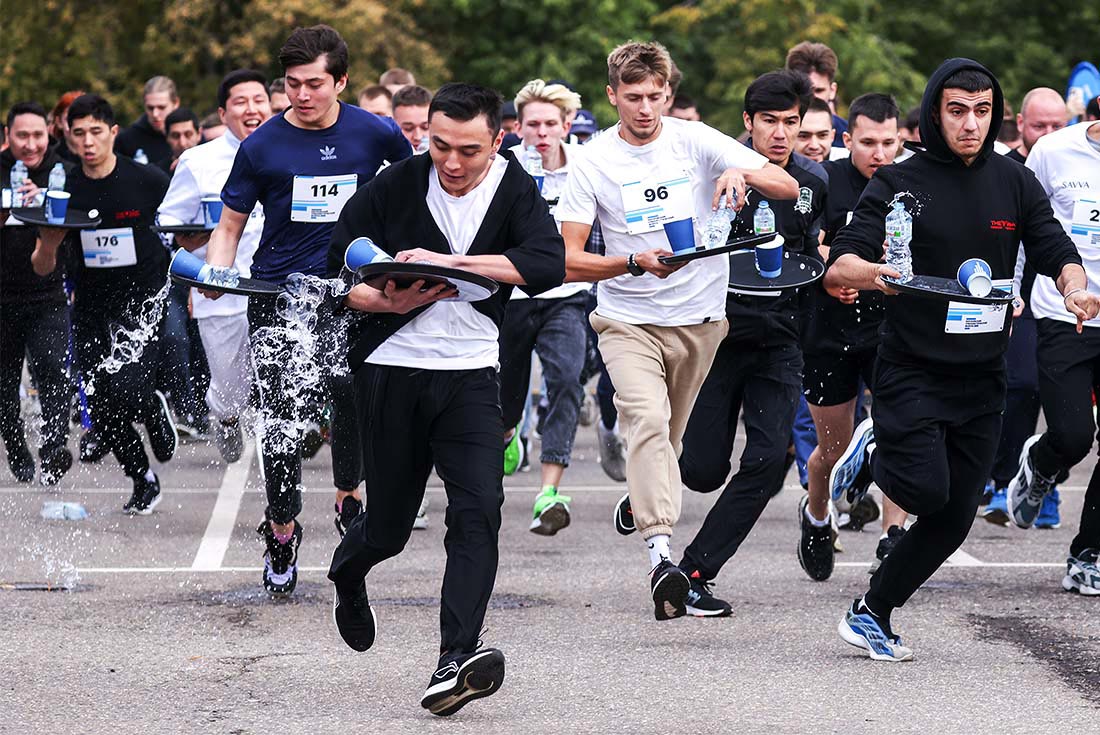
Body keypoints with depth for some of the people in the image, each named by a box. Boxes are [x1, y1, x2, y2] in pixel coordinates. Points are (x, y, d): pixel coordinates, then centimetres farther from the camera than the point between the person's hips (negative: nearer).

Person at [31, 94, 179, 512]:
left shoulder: (149, 182, -8)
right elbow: (43, 268, 2)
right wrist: (48, 243, -18)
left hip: (142, 301, -4)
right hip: (90, 308, 4)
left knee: (126, 392, -21)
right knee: (102, 409, 4)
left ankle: (154, 411, 16)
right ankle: (143, 482, 26)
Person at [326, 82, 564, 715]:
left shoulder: (514, 188, -4)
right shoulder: (395, 187, -5)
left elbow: (548, 264, -21)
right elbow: (339, 276, -1)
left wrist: (448, 261, -27)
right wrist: (391, 301, -21)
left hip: (471, 375, 0)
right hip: (391, 371, 0)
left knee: (479, 510, -18)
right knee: (389, 525, 8)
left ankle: (455, 664, -23)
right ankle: (348, 570, 45)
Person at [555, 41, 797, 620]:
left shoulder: (696, 142, -2)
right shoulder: (593, 163, -4)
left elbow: (788, 188, -7)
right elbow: (568, 260, -7)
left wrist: (742, 172, -29)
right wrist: (635, 262, -23)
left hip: (700, 319, 2)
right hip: (628, 320, -2)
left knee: (670, 437, 15)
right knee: (648, 421, -24)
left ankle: (640, 498, 49)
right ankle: (660, 554, -34)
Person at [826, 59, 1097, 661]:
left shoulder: (1015, 183, 5)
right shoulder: (898, 183, -6)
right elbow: (837, 267, -14)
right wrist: (873, 272, -38)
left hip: (982, 379, 4)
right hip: (912, 369, -4)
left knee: (954, 517, 4)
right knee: (926, 492, -20)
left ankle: (871, 613, 22)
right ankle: (873, 456, 14)